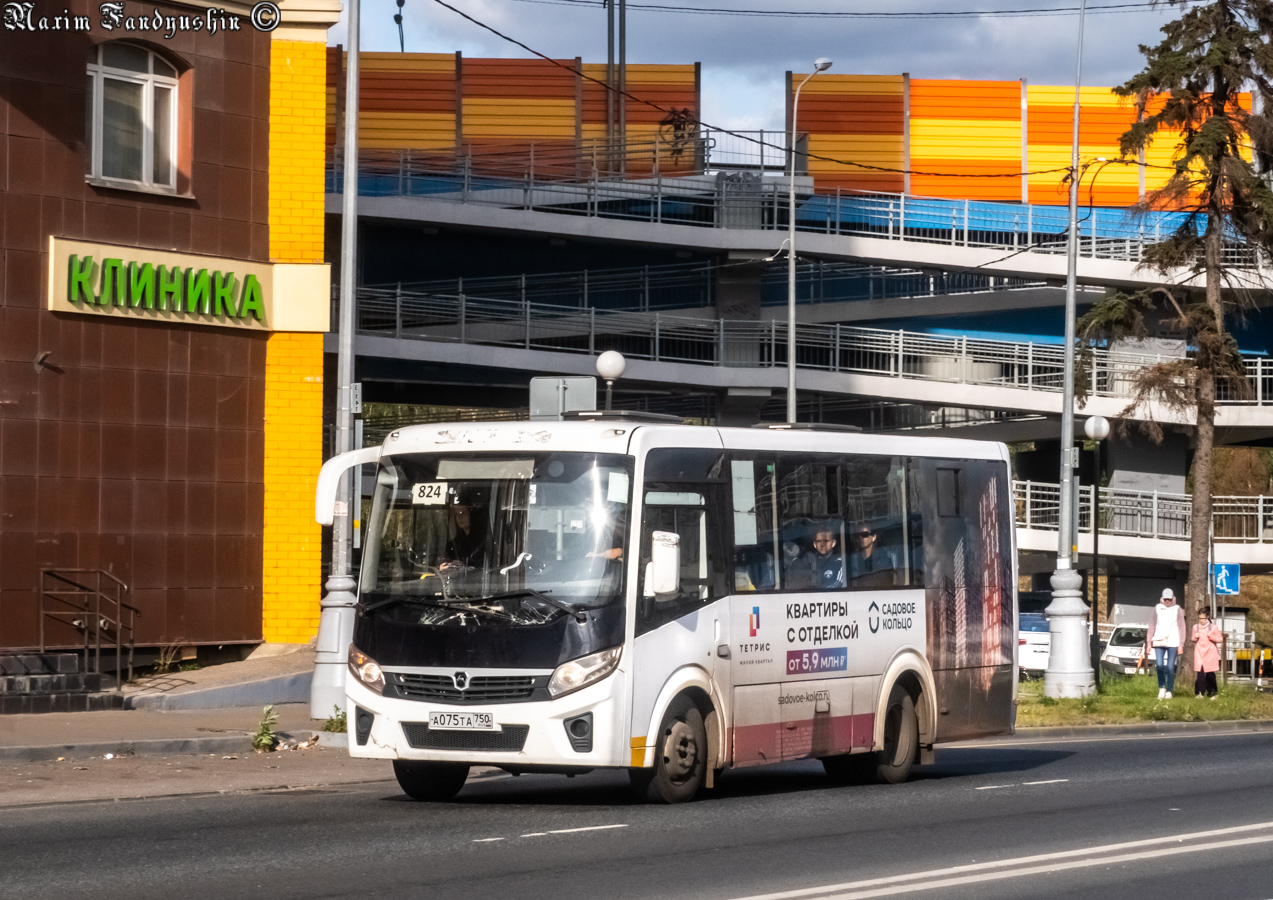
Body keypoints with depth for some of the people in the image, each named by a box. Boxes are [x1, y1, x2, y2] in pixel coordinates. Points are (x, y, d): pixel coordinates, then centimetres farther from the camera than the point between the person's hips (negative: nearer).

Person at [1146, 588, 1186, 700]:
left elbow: (1181, 627, 5)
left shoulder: (1177, 610, 5)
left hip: (1173, 642, -1)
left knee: (1170, 667, -4)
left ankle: (1169, 691, 3)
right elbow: (1152, 626, 11)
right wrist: (1149, 642, 6)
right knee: (1160, 665, -10)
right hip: (1159, 641, 1)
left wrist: (1181, 644, -1)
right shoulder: (1157, 609, 8)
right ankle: (1161, 688, 10)